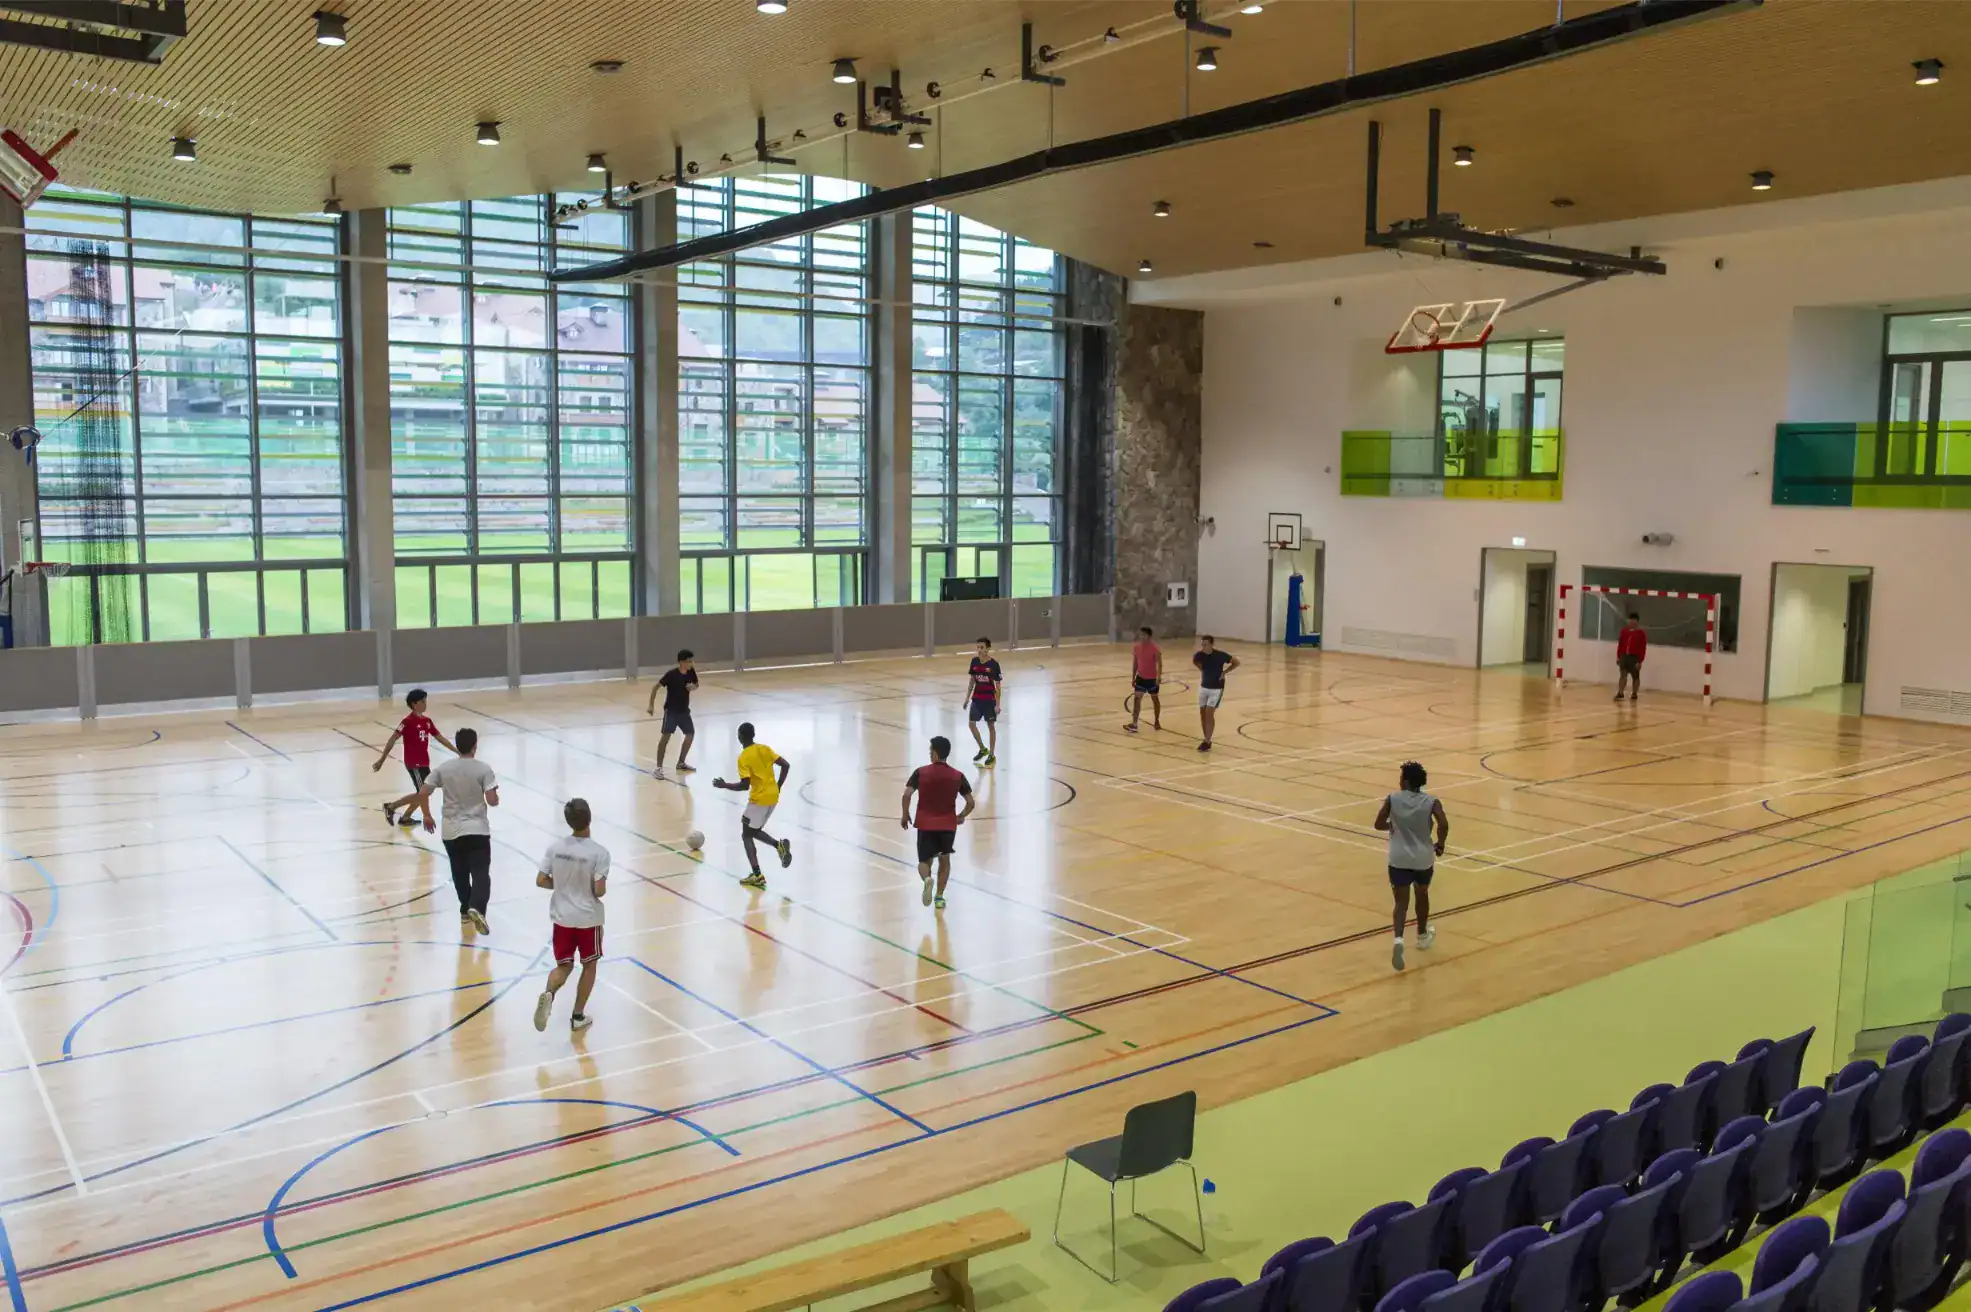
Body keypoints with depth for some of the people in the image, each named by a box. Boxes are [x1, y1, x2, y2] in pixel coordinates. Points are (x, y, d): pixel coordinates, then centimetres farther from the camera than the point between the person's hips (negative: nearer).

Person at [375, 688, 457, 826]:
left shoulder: (427, 720, 8)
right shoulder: (408, 721, -14)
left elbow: (440, 737, 15)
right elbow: (392, 739, -14)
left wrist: (457, 751, 14)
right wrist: (381, 760, -15)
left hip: (424, 763, 8)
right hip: (414, 763, -8)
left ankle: (405, 818, 27)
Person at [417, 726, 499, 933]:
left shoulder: (444, 768, 0)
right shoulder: (483, 768, -10)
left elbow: (422, 793, 0)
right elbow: (492, 800, -15)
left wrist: (427, 816, 15)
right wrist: (496, 798, 9)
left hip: (452, 831, 4)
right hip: (477, 830, -4)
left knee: (460, 874, 21)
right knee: (481, 873, -4)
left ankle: (466, 910, 33)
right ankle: (477, 909, -26)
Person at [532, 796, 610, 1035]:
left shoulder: (555, 847, -7)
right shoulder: (599, 852, -18)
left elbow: (541, 881, -3)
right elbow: (599, 891, -19)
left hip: (562, 917, 3)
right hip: (588, 919, -3)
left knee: (564, 966, 16)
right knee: (589, 964, 19)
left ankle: (548, 994, -15)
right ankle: (578, 1017, 22)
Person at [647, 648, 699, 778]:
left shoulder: (691, 672, -5)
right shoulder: (671, 674, -21)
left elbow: (696, 684, 14)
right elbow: (656, 687, -15)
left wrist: (693, 686, -11)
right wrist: (651, 705, -20)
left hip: (684, 710, 6)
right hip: (671, 710, -6)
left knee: (690, 734, 9)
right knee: (665, 736, -13)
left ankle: (680, 763, 25)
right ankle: (658, 767, -9)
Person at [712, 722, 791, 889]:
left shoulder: (743, 758, -14)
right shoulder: (765, 748, 7)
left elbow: (744, 785, -20)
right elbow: (785, 765, 5)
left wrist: (724, 785, -7)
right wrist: (778, 787, 13)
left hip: (759, 799, -7)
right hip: (773, 797, 7)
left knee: (746, 835, 4)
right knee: (753, 831, 23)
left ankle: (757, 876, -4)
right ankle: (779, 844, -1)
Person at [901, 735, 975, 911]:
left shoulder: (920, 772, -5)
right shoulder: (958, 776, -1)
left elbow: (907, 794, -13)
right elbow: (971, 802, -2)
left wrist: (905, 815, 2)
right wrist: (961, 816, 16)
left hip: (926, 824, -1)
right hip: (948, 825, 1)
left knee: (924, 861, 12)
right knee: (944, 859, 23)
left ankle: (927, 880, -22)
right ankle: (939, 896, 19)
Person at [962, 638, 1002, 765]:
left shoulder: (994, 664, -14)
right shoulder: (974, 661, -1)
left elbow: (998, 685, -10)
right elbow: (972, 680, 9)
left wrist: (997, 704, -12)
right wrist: (967, 698, 8)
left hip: (989, 699, -5)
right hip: (976, 698, 5)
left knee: (991, 726, 6)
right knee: (972, 724, 5)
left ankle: (992, 755, 17)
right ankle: (983, 749, 24)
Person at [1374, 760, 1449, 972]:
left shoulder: (1393, 799, -6)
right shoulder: (1431, 802, -5)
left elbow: (1379, 825, -4)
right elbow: (1444, 825, -19)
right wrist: (1440, 844, -2)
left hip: (1399, 859, -1)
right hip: (1423, 859, 1)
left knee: (1401, 901, 3)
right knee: (1422, 895, 26)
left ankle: (1398, 939, -22)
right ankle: (1422, 936, 44)